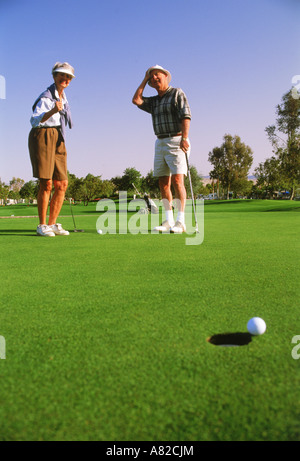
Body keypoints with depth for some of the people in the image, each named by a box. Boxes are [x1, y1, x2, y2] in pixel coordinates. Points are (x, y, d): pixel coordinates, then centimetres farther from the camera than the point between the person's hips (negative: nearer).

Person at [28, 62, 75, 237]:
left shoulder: (63, 97, 18)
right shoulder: (46, 96, -7)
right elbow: (34, 120, -22)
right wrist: (52, 111, -37)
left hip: (58, 140, 8)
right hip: (42, 138, -8)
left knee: (62, 184, 0)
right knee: (46, 184, -12)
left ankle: (52, 224, 9)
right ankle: (42, 225, -2)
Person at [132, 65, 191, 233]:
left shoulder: (177, 93, 1)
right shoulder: (154, 101, 21)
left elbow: (186, 116, -11)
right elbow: (136, 100, 8)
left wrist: (184, 138, -24)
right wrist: (145, 80, 15)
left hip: (176, 142, -7)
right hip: (160, 143, 7)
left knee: (177, 180, -17)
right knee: (163, 183, 2)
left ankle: (180, 221, -16)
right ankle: (169, 221, 6)